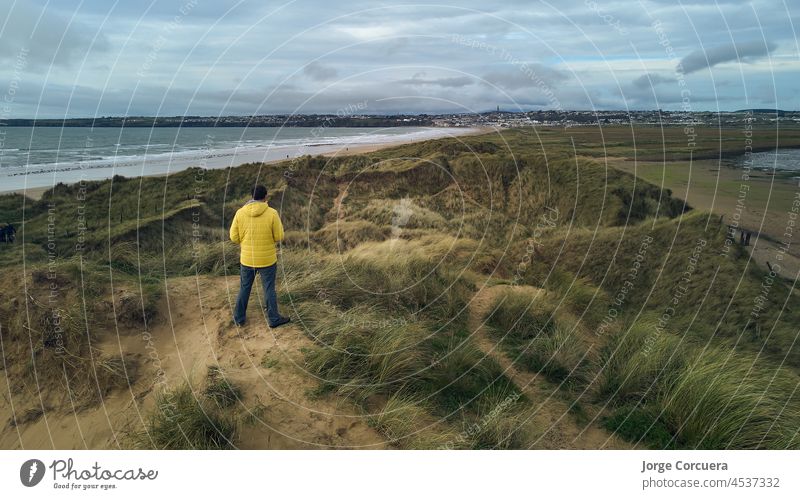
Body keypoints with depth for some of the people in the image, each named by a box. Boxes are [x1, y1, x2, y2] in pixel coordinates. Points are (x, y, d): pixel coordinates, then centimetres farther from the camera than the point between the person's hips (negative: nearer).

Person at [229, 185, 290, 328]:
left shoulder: (240, 213, -8)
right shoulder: (272, 213, -16)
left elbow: (234, 237, -3)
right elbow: (279, 237, -10)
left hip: (247, 258, 2)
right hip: (267, 259, -2)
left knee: (244, 288, 18)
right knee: (269, 289, 12)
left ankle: (239, 318, 30)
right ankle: (273, 318, 22)